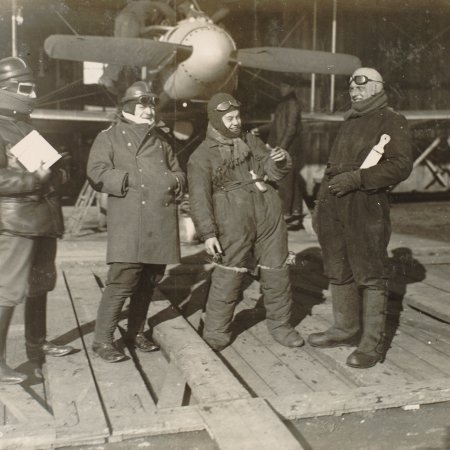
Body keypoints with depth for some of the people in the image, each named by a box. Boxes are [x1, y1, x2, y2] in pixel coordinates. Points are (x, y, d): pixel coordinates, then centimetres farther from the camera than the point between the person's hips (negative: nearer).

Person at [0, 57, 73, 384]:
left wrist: (57, 174, 6)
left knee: (40, 285, 18)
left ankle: (36, 344, 33)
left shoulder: (28, 127, 18)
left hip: (43, 220, 9)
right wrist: (35, 179, -23)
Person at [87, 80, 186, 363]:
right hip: (129, 221, -5)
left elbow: (179, 174, 23)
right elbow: (97, 173, -7)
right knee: (122, 281, -11)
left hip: (162, 223, 6)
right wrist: (130, 180, -16)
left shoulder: (162, 139, 22)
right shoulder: (109, 138, 5)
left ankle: (136, 332, 27)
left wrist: (174, 182, 0)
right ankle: (103, 340, 1)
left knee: (149, 282, 11)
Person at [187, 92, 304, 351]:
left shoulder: (251, 141, 18)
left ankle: (280, 324, 25)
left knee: (277, 270, 8)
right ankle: (216, 332, 11)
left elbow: (272, 172, 20)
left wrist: (279, 162, -4)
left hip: (269, 214, 5)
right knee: (228, 276, -5)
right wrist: (208, 233, -10)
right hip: (234, 222, -5)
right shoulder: (202, 157, 2)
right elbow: (199, 199, -2)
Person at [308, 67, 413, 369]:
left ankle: (372, 344, 5)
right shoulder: (350, 122, 22)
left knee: (370, 276, -3)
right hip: (334, 208, 8)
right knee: (339, 273, 14)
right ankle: (346, 330, 29)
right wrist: (321, 203, 18)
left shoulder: (392, 121, -2)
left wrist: (356, 178, -19)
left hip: (367, 208, -8)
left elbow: (401, 165, -13)